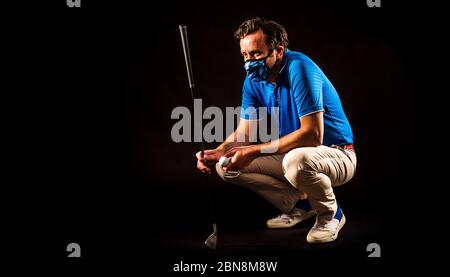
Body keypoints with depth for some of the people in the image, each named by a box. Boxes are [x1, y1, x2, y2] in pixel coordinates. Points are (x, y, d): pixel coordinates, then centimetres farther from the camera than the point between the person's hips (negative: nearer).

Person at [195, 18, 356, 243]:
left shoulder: (299, 68, -25)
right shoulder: (253, 79, -3)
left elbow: (313, 135, -32)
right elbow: (243, 132, 2)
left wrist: (255, 151, -33)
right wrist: (216, 153, -19)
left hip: (336, 155, -7)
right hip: (290, 154, 7)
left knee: (296, 160, -40)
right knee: (226, 166, -4)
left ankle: (330, 214, -7)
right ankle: (299, 204, 7)